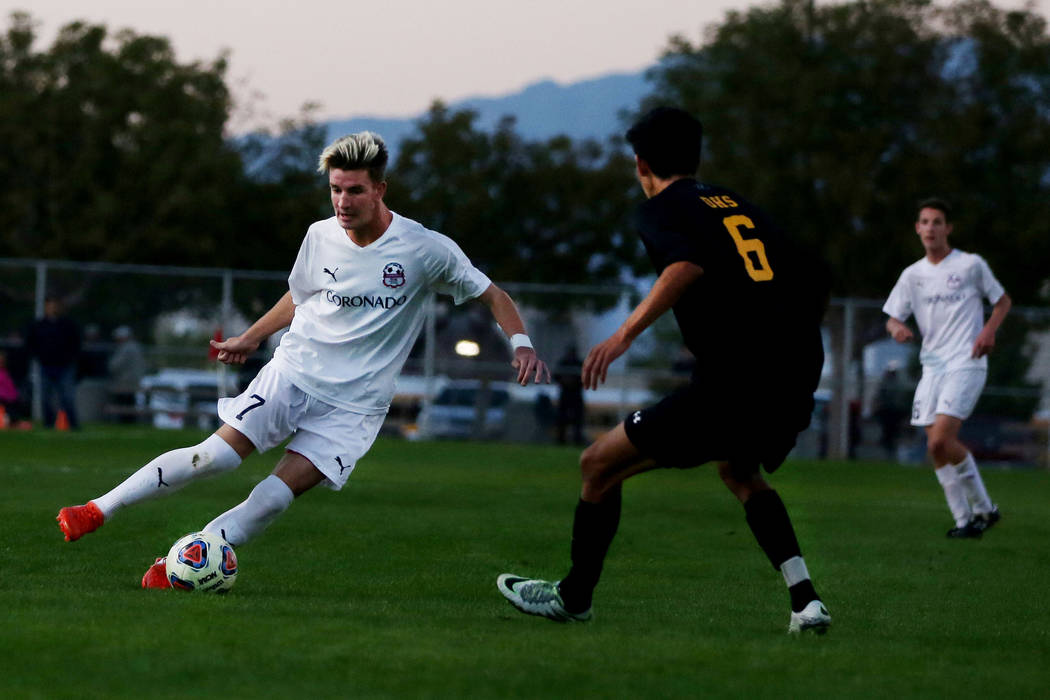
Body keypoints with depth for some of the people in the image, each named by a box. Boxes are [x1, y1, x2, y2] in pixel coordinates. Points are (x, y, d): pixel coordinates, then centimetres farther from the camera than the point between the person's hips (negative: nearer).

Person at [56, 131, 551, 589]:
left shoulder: (426, 250, -10)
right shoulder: (321, 237, 1)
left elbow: (491, 295, -1)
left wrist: (521, 344, -16)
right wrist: (250, 338, 29)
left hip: (355, 404, -2)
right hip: (293, 373, 2)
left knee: (277, 495, -19)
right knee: (217, 455, -16)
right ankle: (100, 510, -6)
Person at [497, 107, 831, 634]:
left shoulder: (661, 210, 3)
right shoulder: (740, 207, 23)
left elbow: (687, 266, -20)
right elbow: (810, 285, 23)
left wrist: (624, 333, -25)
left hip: (731, 384, -7)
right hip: (797, 381, 7)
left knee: (601, 464, 8)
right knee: (738, 472, 34)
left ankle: (574, 597, 20)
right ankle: (805, 601, 20)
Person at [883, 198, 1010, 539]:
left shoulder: (971, 265, 0)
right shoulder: (912, 275, 11)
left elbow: (1003, 300, 10)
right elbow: (892, 317, 13)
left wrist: (989, 330, -8)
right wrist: (897, 328, -11)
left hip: (966, 364, -5)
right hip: (932, 366, 5)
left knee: (941, 440, -20)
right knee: (938, 448, -1)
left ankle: (983, 508, -5)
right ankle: (964, 520, 8)